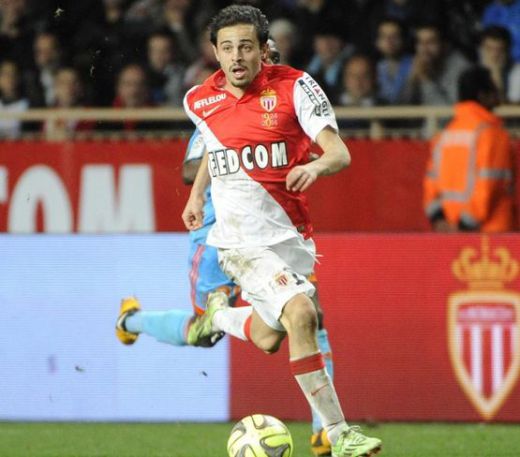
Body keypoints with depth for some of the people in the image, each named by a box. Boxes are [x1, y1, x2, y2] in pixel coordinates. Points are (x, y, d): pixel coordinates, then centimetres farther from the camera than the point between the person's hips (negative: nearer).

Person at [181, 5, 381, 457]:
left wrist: (316, 166, -32)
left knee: (267, 339, 13)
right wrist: (197, 195, 29)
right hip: (241, 238, -2)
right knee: (300, 314, -23)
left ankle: (219, 314, 47)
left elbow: (340, 152, -11)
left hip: (292, 234, 2)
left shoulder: (295, 87, -6)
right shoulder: (201, 101, 1)